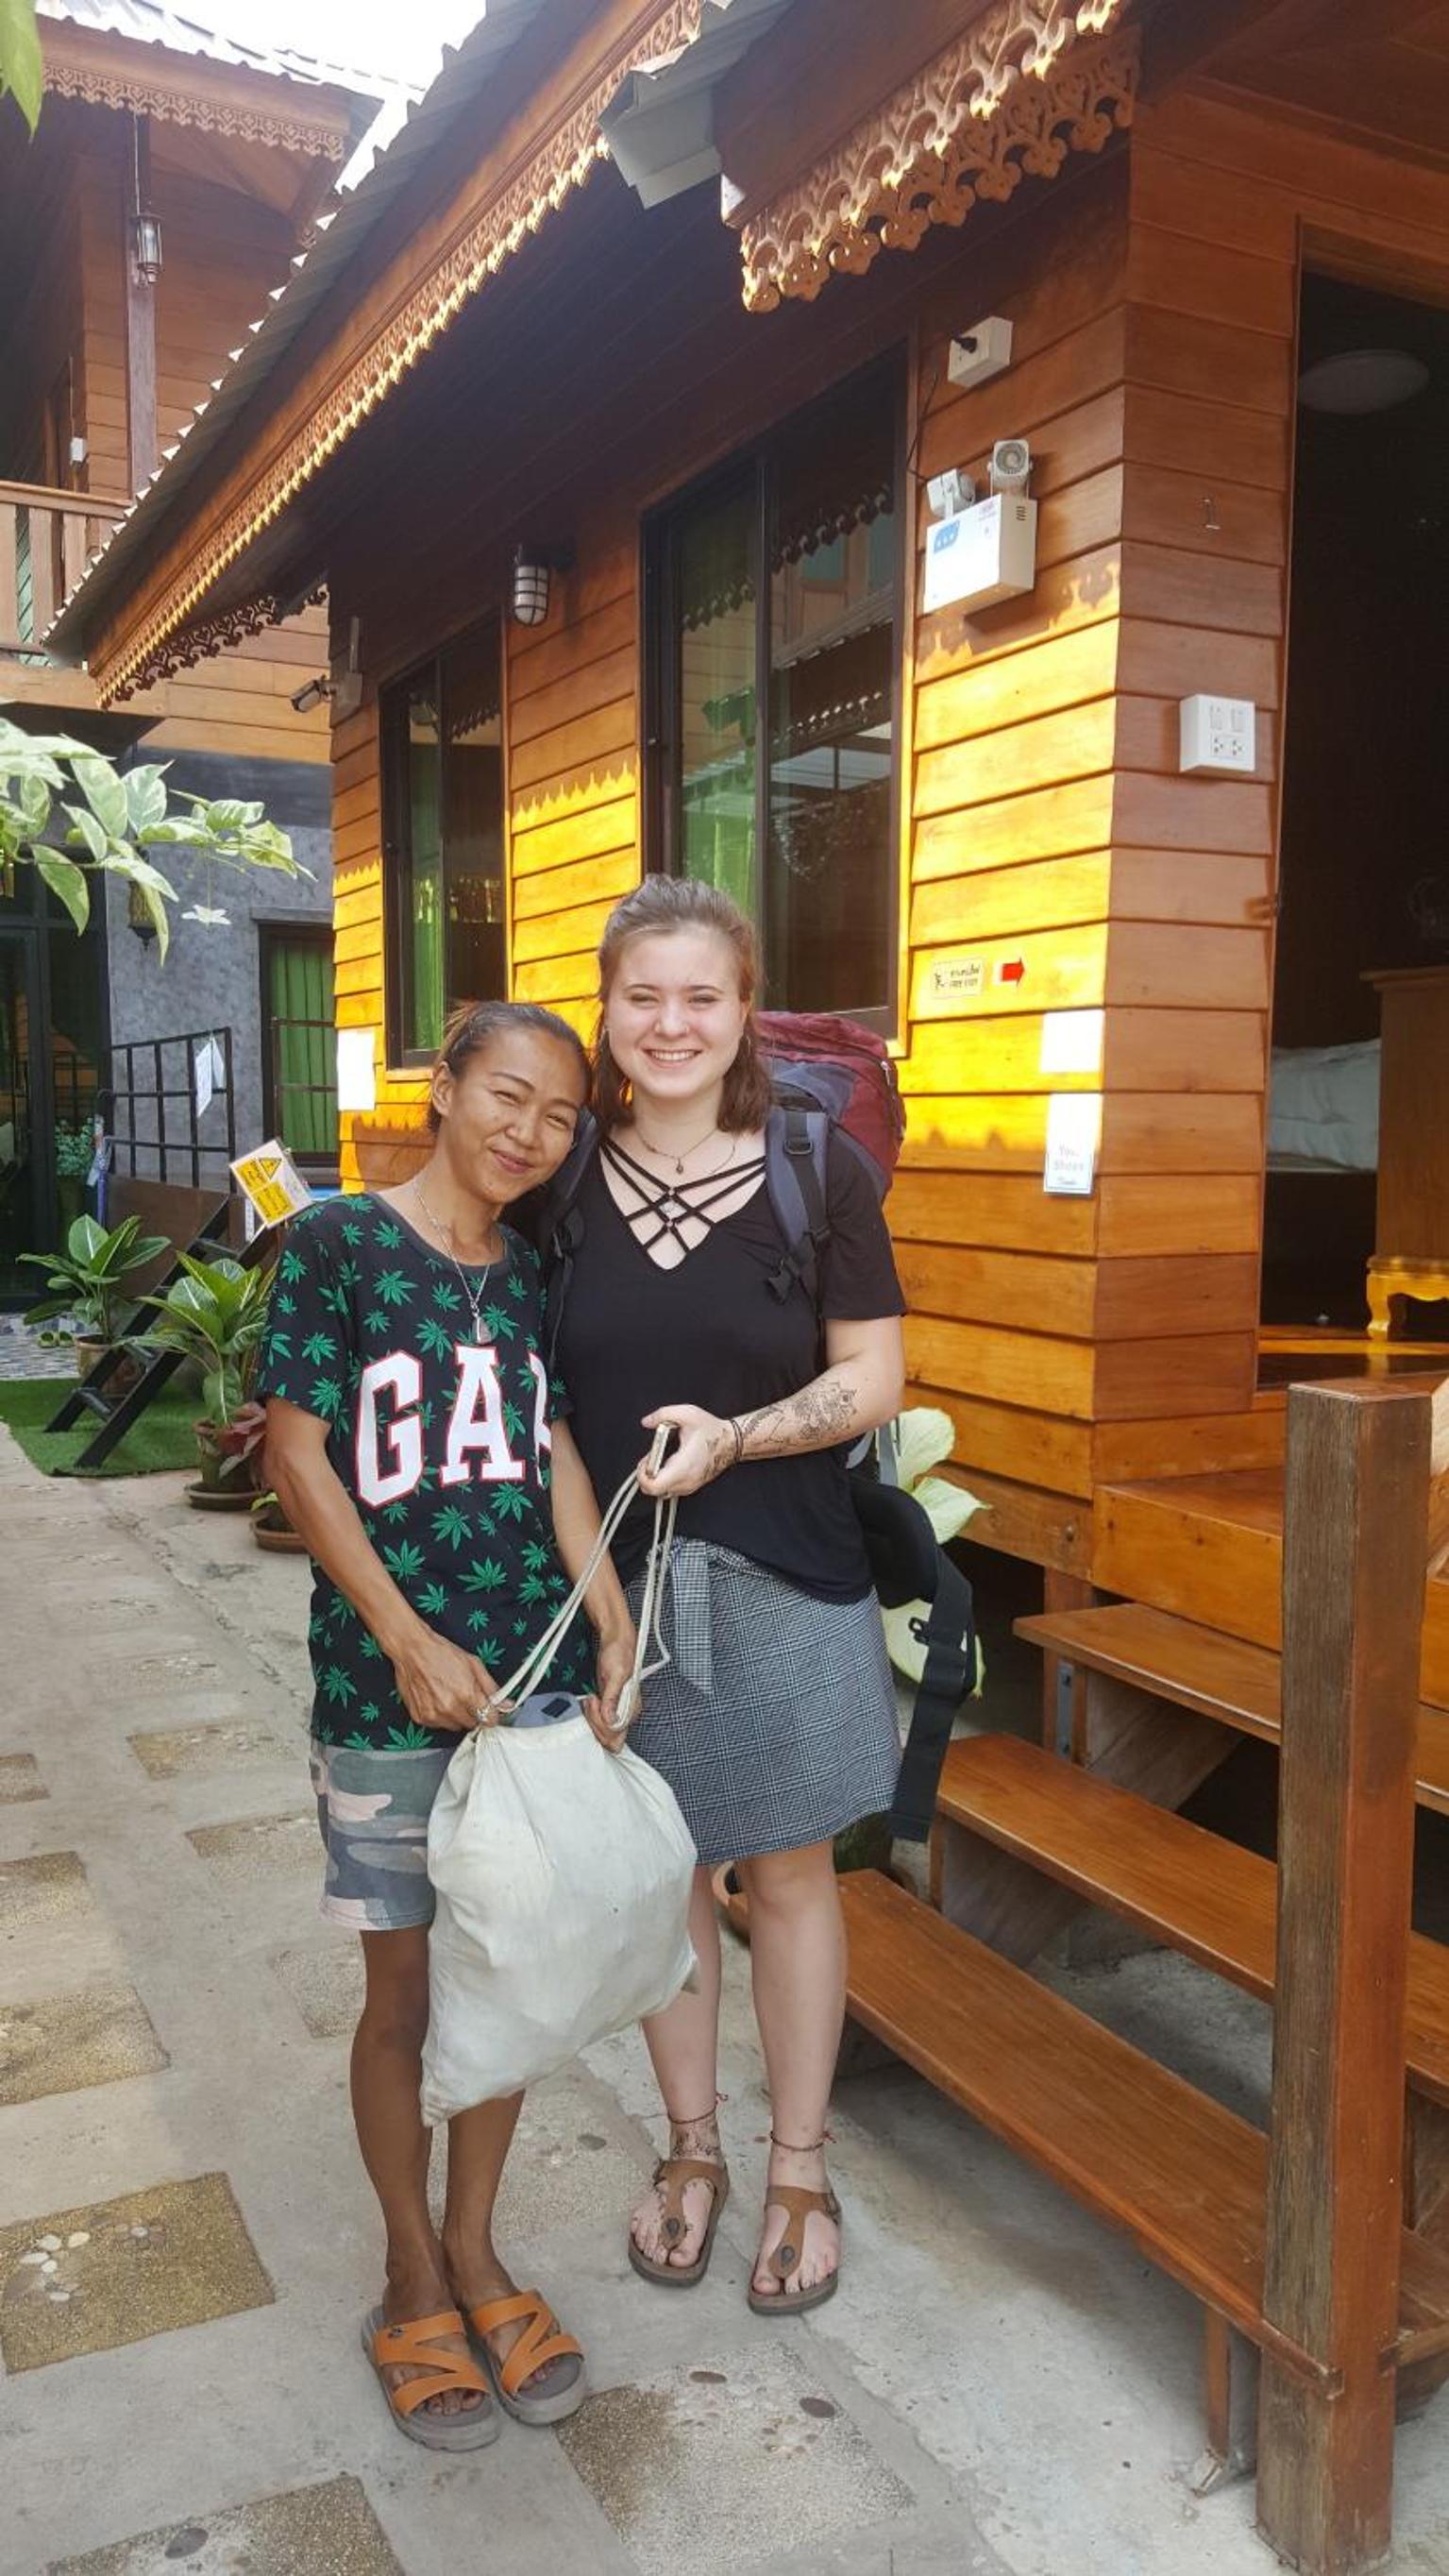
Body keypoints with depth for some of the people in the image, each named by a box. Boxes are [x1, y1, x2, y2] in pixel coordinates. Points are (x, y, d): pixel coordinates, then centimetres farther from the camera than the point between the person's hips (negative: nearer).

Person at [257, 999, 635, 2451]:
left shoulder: (534, 1271, 6)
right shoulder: (336, 1243, -10)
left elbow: (553, 1448, 4)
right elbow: (296, 1454, -10)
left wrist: (608, 1613, -8)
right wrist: (407, 1639, -16)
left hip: (538, 1669, 5)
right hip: (389, 1682, -4)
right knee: (405, 1989, 10)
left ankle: (476, 2248, 36)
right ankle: (414, 2280, 32)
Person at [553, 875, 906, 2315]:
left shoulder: (815, 1173, -6)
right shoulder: (566, 1177, 0)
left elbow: (872, 1379, -4)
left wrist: (732, 1439, -20)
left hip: (781, 1580, -2)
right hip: (616, 1577, 2)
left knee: (787, 1874, 12)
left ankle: (799, 2171, 32)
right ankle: (690, 2150, 37)